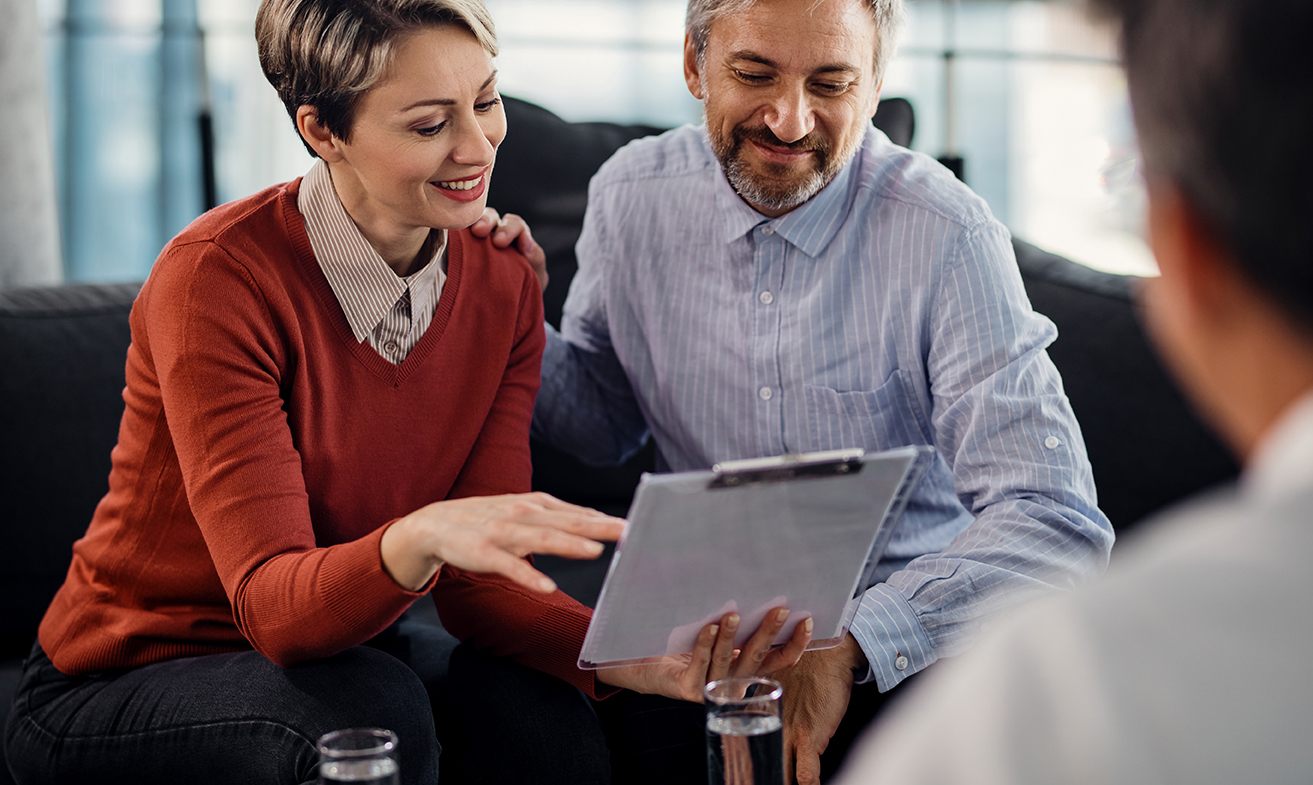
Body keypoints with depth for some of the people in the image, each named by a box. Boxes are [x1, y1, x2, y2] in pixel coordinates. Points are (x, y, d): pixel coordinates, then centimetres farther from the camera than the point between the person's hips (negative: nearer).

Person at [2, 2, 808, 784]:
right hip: (117, 690, -5)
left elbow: (479, 581, -10)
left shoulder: (502, 283, -5)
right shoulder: (218, 277, -24)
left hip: (340, 643, 5)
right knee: (373, 712, -34)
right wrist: (419, 538, -52)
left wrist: (633, 656, -30)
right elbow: (272, 604, -30)